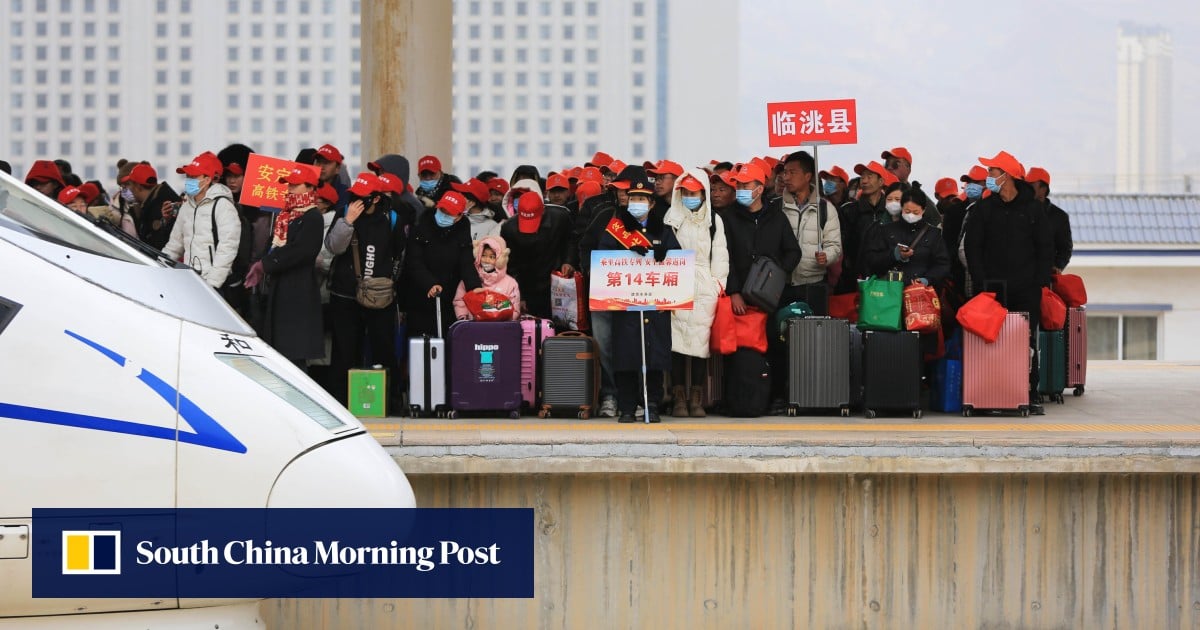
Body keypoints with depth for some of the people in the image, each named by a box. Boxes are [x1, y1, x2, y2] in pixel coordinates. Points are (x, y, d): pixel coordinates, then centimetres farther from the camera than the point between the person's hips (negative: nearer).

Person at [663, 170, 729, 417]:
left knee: (700, 340, -3)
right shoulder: (671, 218, 9)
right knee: (676, 340, -6)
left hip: (705, 287, 0)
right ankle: (679, 398, -4)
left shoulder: (713, 220, 11)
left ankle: (697, 399, 1)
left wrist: (719, 283, 2)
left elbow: (720, 254, 11)